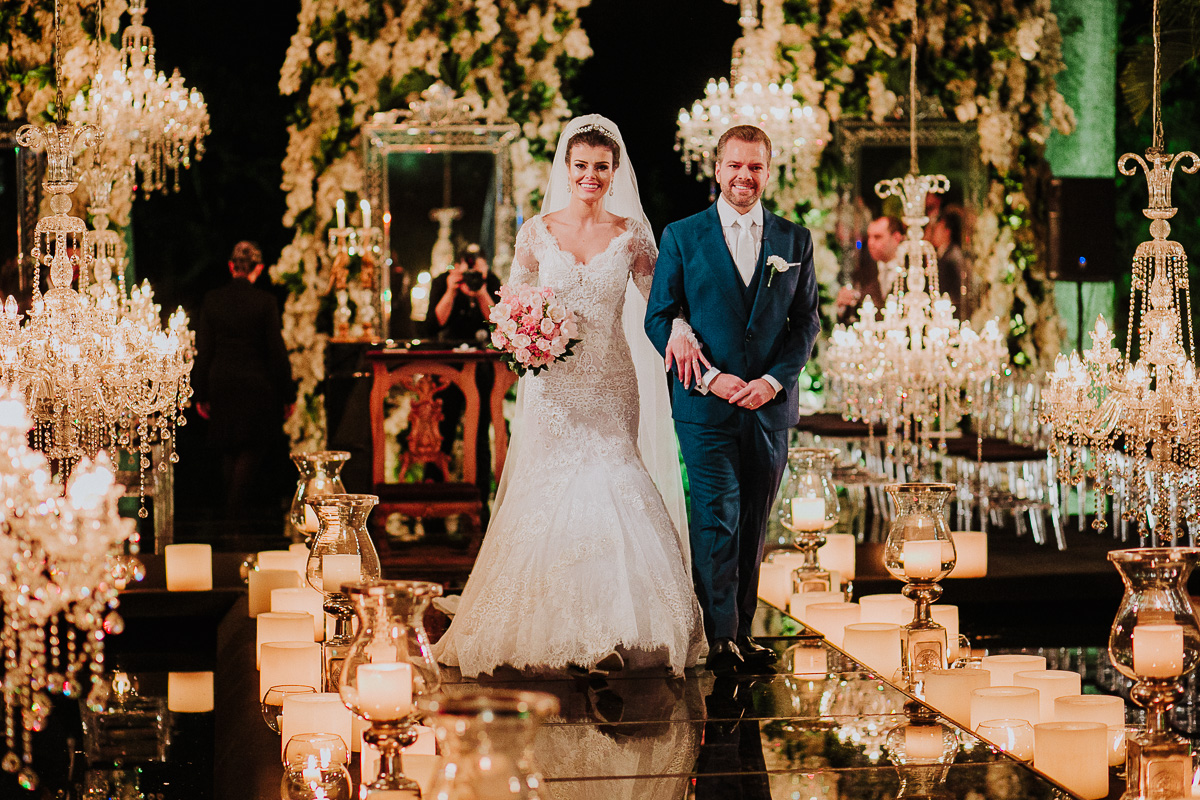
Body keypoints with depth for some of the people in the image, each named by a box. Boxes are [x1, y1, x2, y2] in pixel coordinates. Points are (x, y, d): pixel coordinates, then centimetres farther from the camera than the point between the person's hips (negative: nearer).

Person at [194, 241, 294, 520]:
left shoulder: (212, 300, -3)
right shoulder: (265, 302, -12)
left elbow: (203, 351, 0)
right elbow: (277, 353, -10)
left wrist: (201, 394, 7)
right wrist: (286, 395, -2)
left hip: (221, 385, 3)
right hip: (257, 386, -3)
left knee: (229, 447, 19)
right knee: (254, 447, 10)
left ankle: (233, 499, 31)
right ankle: (239, 502, 6)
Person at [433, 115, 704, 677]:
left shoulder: (631, 235, 4)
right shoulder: (537, 232, 5)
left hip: (611, 383, 0)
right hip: (554, 384, 0)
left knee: (611, 484, -9)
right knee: (549, 493, -5)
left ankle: (612, 635, 0)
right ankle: (552, 635, 4)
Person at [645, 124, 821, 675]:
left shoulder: (794, 241, 9)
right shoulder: (681, 237, 3)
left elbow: (806, 321, 8)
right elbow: (659, 320, 1)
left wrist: (774, 379, -7)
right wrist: (708, 377, -10)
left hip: (771, 404, 3)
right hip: (706, 405, -3)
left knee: (753, 525, 8)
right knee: (717, 519, -9)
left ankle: (741, 632, 17)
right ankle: (721, 640, -4)